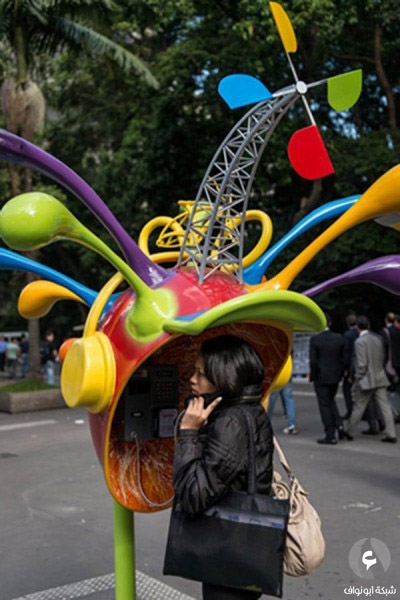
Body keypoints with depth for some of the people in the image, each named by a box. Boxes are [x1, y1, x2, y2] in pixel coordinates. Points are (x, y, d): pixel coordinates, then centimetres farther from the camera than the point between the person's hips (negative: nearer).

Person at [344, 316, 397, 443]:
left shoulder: (359, 341, -15)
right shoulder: (378, 338, 5)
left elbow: (362, 364, -18)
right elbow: (383, 358, 11)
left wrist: (357, 379, -9)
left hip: (366, 380, -6)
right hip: (380, 379, 6)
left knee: (358, 408, 6)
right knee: (385, 406, 5)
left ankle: (349, 432, 19)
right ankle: (391, 434, 3)